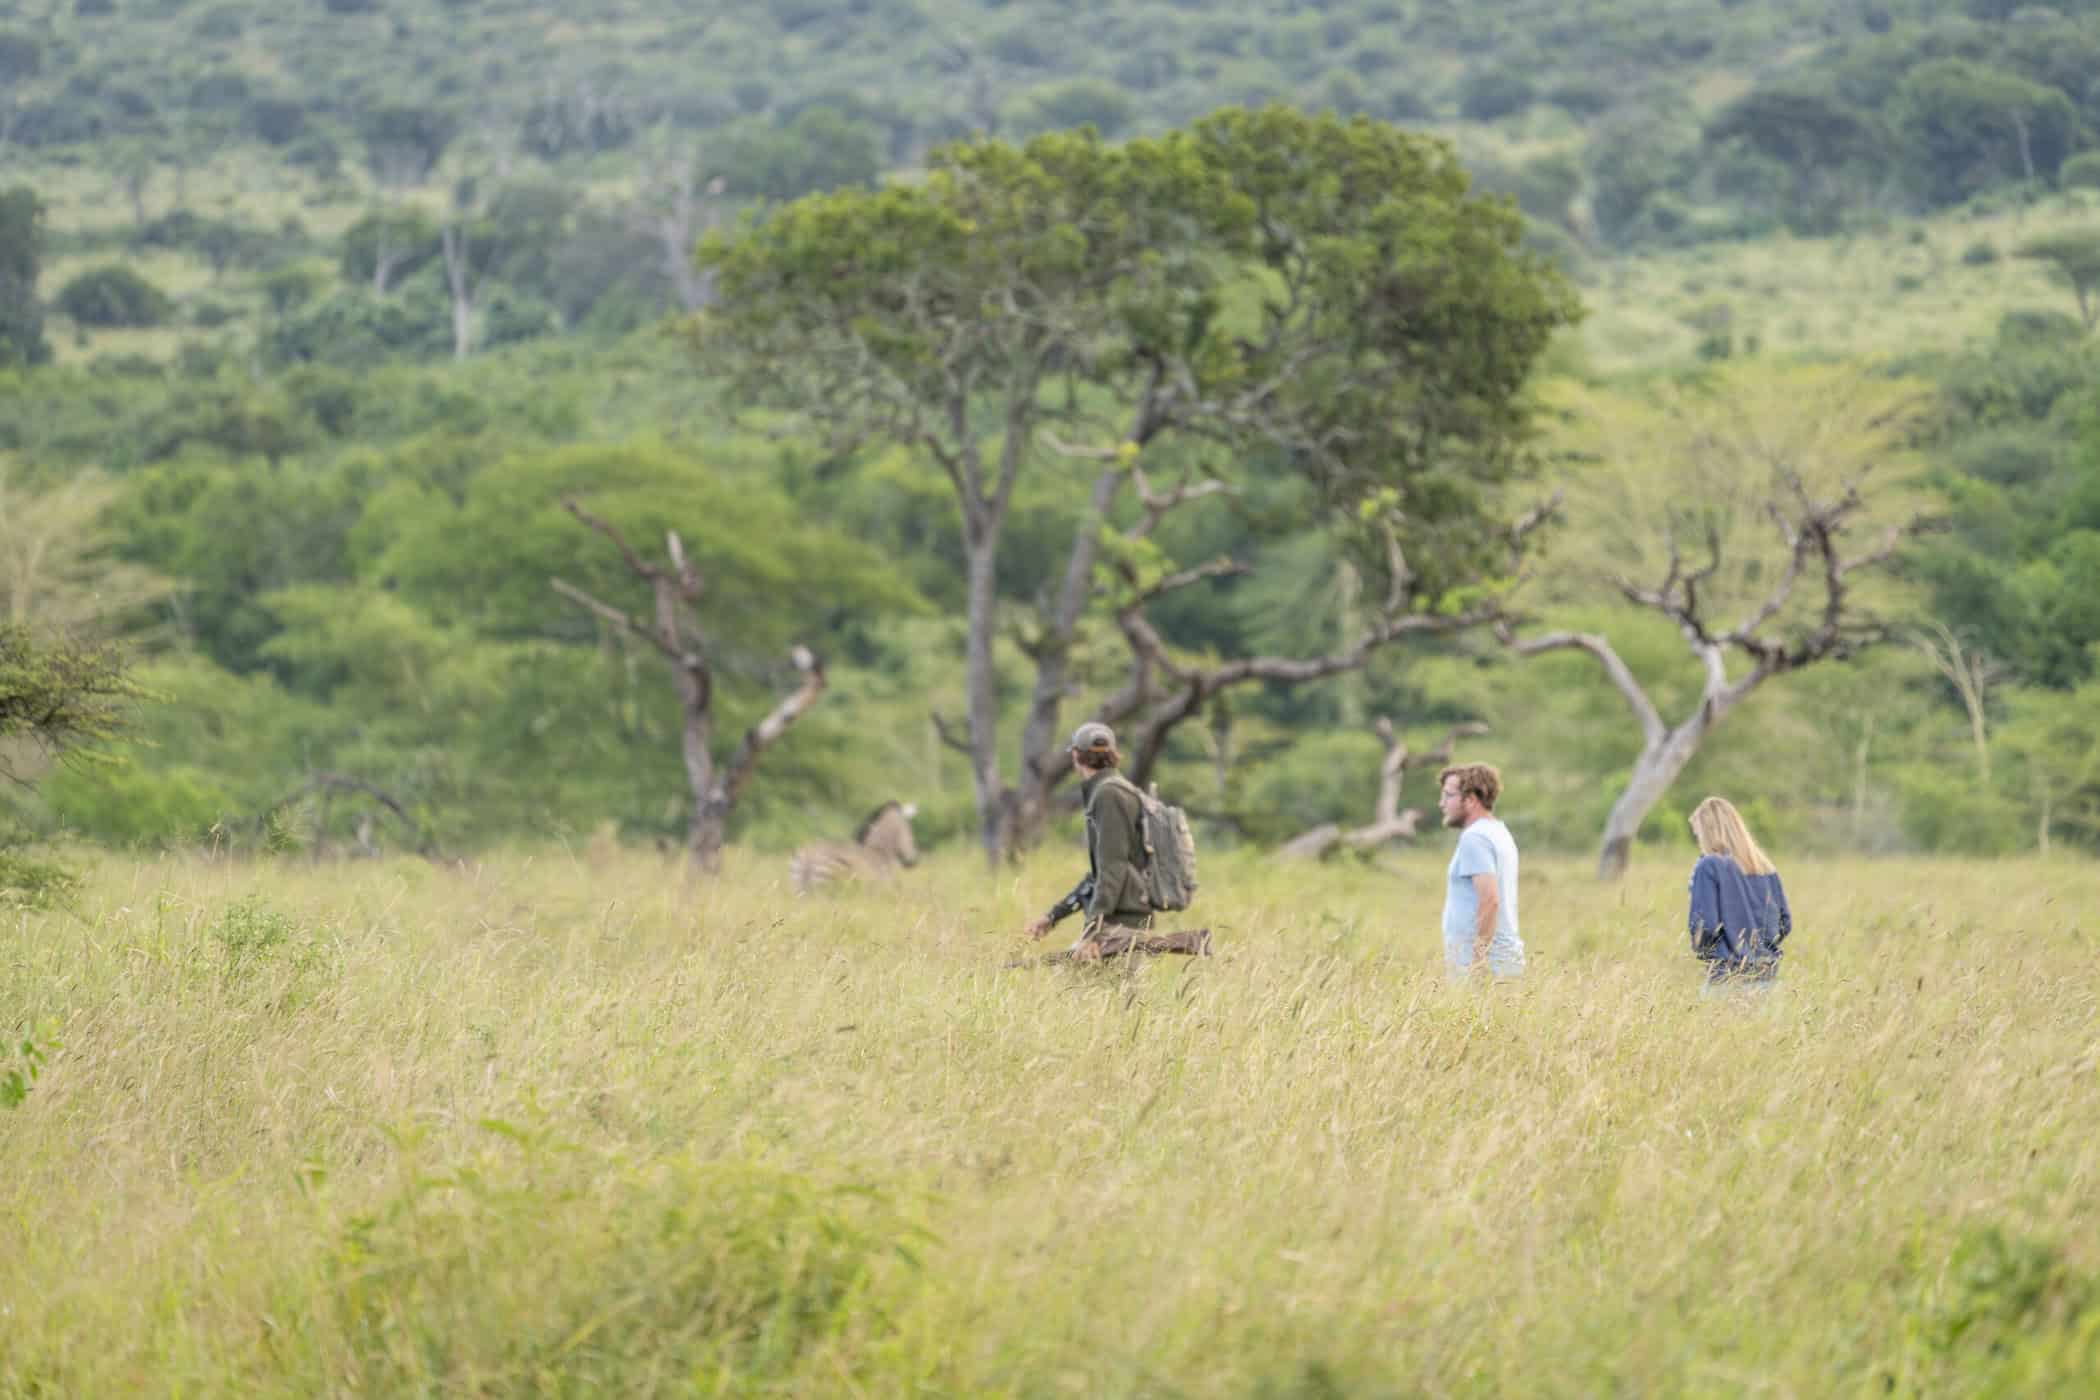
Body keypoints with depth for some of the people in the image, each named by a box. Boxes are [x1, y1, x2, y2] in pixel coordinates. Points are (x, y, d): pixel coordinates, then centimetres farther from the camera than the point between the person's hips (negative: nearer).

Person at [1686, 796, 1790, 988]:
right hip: (1766, 971, 6)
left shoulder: (1708, 867, -9)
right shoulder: (1765, 866, 10)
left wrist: (1699, 950, 5)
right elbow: (1785, 922, 11)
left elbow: (1705, 924, -14)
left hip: (1728, 973, -6)